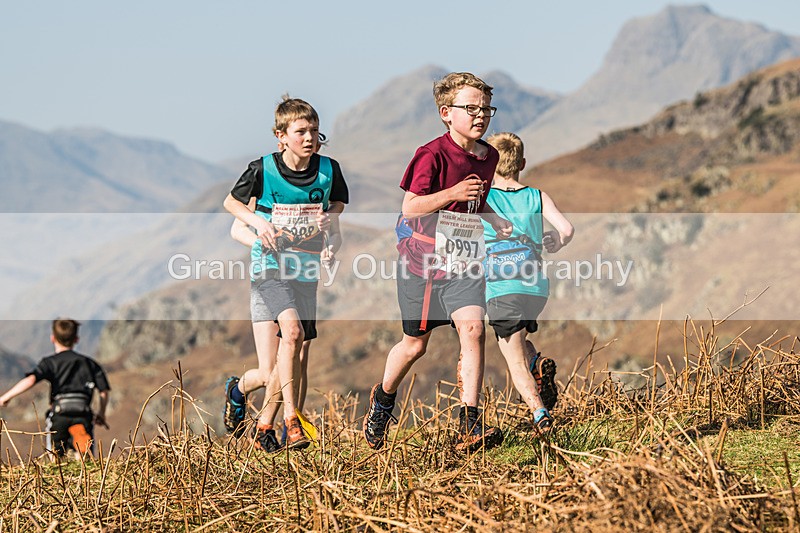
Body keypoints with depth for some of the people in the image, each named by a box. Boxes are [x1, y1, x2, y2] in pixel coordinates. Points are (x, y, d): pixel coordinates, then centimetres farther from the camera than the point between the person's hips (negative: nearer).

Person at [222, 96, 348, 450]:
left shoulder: (327, 170, -1)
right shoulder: (263, 169, -8)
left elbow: (339, 203, 19)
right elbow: (231, 202, 6)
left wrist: (329, 217, -4)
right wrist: (257, 221, -12)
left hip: (307, 268, 5)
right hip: (270, 263, -5)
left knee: (295, 353, 9)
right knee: (292, 329, -27)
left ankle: (238, 389, 37)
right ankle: (291, 420, -24)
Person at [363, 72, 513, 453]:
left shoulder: (489, 157, 7)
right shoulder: (433, 155, -14)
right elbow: (410, 207, -18)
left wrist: (497, 222, 8)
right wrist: (453, 193, -28)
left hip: (464, 261, 4)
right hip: (423, 260, -4)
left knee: (472, 329, -17)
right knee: (415, 344, 8)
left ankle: (469, 425, -17)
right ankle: (383, 399, 39)